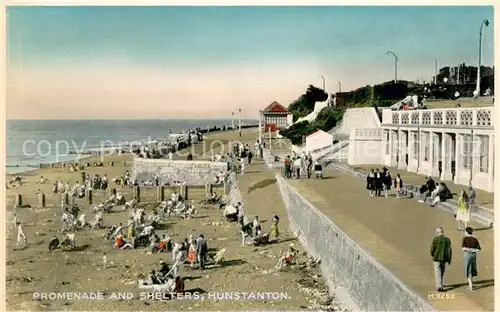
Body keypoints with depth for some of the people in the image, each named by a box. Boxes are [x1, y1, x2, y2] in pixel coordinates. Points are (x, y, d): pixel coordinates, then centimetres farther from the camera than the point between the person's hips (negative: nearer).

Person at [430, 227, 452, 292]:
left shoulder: (435, 239, -9)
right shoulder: (447, 240, 2)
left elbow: (432, 248, -7)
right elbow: (449, 250, 3)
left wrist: (432, 255, 13)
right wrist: (449, 259, 9)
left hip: (437, 257, -4)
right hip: (444, 258, 4)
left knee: (437, 273, 0)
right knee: (442, 272, 18)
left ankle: (439, 286, -8)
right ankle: (442, 285, 23)